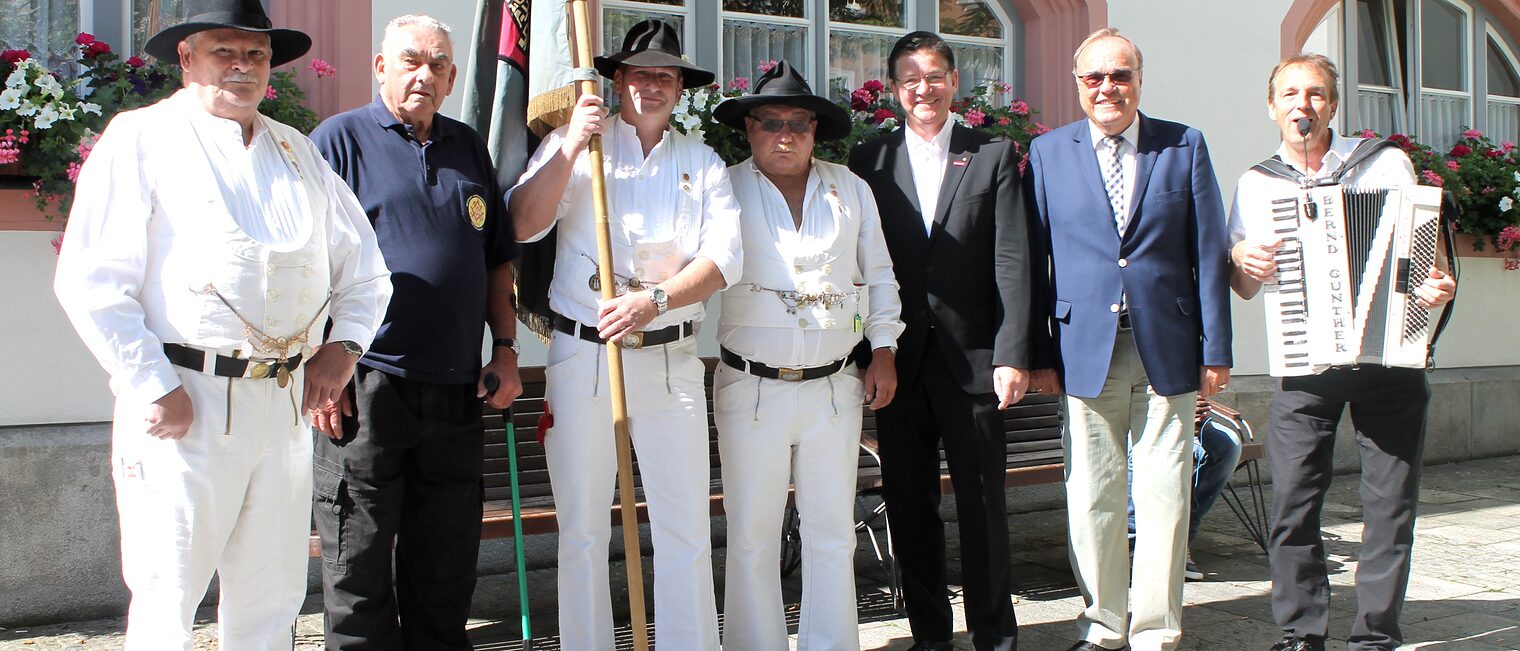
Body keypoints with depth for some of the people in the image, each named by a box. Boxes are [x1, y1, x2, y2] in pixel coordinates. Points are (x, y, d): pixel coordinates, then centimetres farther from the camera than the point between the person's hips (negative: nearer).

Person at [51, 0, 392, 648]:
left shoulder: (297, 152, 17)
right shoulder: (142, 139, 0)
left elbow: (364, 269, 23)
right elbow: (90, 282, -8)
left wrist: (342, 346, 7)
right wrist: (152, 387, -13)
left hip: (284, 401, 6)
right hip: (183, 402, -5)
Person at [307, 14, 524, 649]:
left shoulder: (469, 148, 15)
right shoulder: (340, 138, 0)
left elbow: (497, 258, 19)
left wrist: (505, 348, 11)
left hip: (456, 388, 5)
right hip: (366, 386, -5)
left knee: (447, 566, 13)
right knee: (359, 566, 3)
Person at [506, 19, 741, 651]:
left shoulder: (703, 162, 10)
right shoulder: (573, 142, 7)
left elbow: (723, 255, -3)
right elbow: (523, 225, -5)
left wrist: (654, 300, -18)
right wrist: (571, 146, -14)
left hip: (671, 358, 1)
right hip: (582, 355, -1)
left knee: (686, 527, 3)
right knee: (582, 527, 6)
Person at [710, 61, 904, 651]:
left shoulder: (849, 189, 10)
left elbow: (878, 274, 15)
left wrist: (883, 351, 10)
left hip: (835, 387, 3)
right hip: (750, 390, -2)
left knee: (833, 536, 9)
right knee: (752, 538, 4)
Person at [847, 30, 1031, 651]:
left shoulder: (994, 156, 4)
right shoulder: (869, 160, 7)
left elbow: (1012, 262, -2)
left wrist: (1011, 354, -10)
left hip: (971, 359, -1)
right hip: (898, 361, 2)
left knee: (983, 502, 5)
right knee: (909, 503, 8)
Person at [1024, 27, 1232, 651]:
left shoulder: (1185, 146, 7)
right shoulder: (1048, 152, 7)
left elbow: (1209, 253, 5)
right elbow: (1034, 260, 6)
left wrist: (1215, 349, 0)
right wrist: (1038, 353, 0)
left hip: (1168, 347, 0)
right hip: (1085, 348, 0)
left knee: (1164, 494, 2)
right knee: (1091, 495, 4)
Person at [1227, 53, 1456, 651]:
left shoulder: (1387, 164, 5)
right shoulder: (1256, 185, 10)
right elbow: (1243, 286, 15)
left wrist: (1437, 285, -13)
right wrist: (1242, 260, -7)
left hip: (1390, 357, -1)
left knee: (1391, 500, 1)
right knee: (1293, 501, -4)